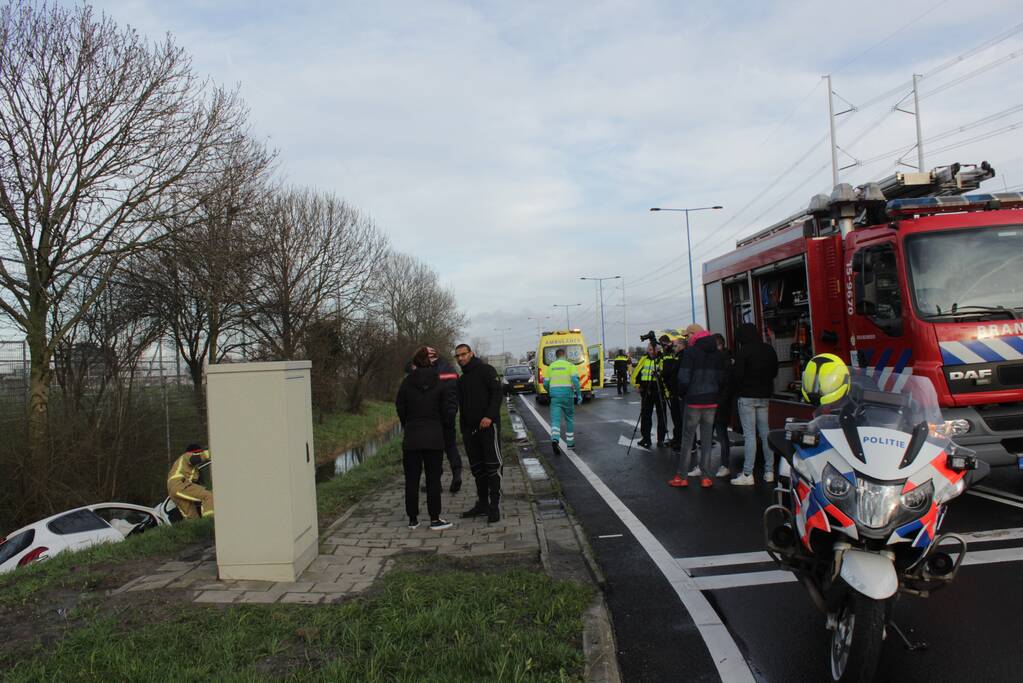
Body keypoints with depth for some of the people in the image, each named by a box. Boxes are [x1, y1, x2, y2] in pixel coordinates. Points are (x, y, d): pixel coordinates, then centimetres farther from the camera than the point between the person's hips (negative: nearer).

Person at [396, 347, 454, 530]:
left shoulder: (406, 383, -3)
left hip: (411, 439, 0)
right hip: (434, 438, 0)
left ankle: (413, 519, 15)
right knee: (433, 479, 6)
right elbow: (448, 413, -2)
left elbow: (400, 408, 3)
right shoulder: (439, 384, -4)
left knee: (411, 480, 9)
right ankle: (435, 519, 8)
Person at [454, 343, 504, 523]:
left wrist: (490, 416, -23)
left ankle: (494, 506, -5)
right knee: (477, 468, 10)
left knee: (492, 466, -7)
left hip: (488, 426, -7)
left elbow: (497, 393, -12)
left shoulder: (486, 370, -1)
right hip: (470, 429, 7)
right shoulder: (461, 379, 20)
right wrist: (463, 431, 15)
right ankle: (482, 504, 18)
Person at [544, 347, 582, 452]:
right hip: (567, 394, -1)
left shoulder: (551, 367, 10)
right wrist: (579, 394, -9)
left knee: (555, 419, -5)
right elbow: (575, 380, -13)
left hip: (555, 395, 1)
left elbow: (545, 384, 9)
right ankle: (570, 442, 22)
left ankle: (554, 439, -30)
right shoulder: (570, 365, 1)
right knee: (569, 418, 17)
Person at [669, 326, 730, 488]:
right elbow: (725, 378, 5)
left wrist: (682, 392, 3)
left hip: (694, 400, -4)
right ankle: (706, 477, 9)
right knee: (707, 438, 9)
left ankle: (681, 476, 7)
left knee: (687, 438, 4)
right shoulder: (719, 354, 8)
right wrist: (717, 393, 14)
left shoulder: (691, 352, -9)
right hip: (712, 402, 4)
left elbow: (684, 378, -13)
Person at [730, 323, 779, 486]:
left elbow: (737, 374, -15)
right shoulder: (769, 349, 8)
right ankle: (769, 471, 13)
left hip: (747, 396, -6)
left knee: (749, 434, -6)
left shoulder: (743, 351, -14)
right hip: (764, 396, 6)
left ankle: (747, 474, -5)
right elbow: (775, 371, 16)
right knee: (765, 431, 11)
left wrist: (737, 388, 3)